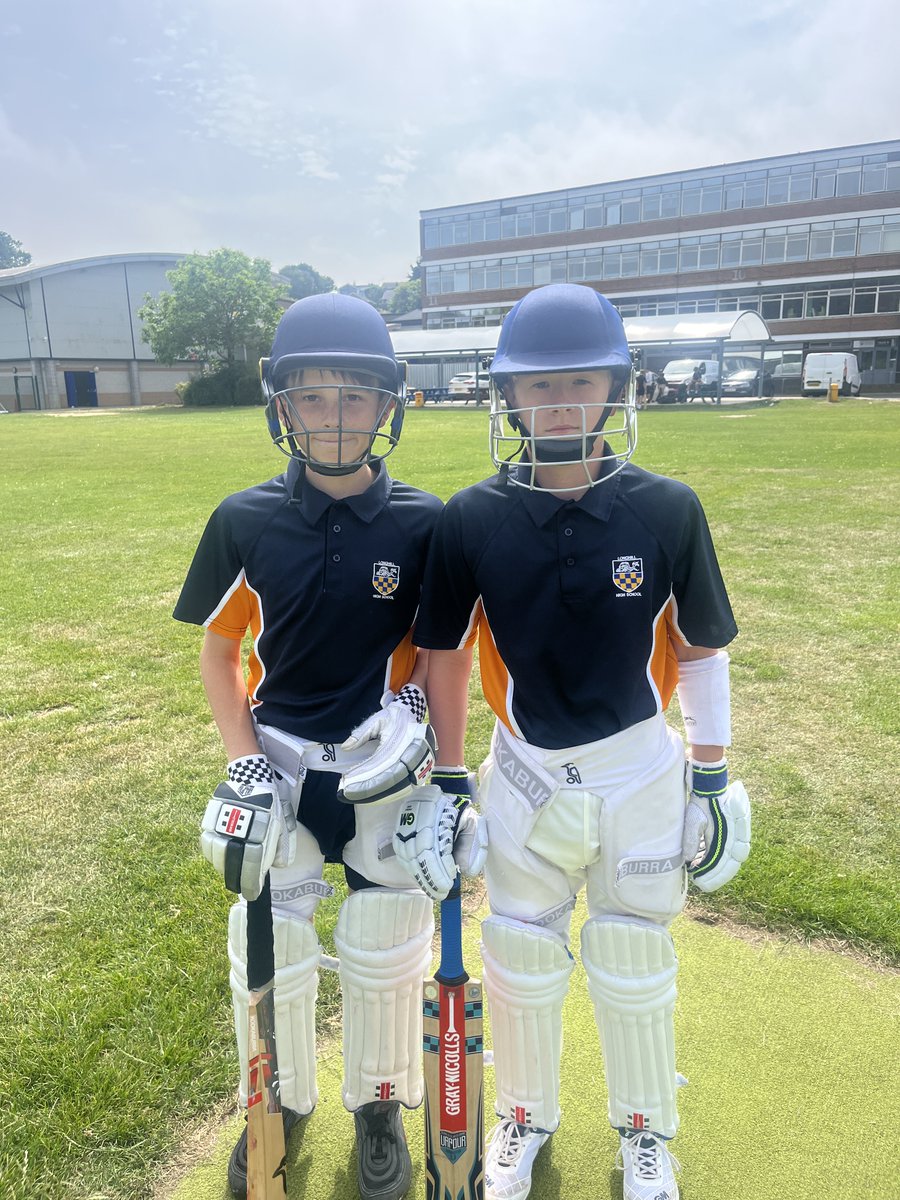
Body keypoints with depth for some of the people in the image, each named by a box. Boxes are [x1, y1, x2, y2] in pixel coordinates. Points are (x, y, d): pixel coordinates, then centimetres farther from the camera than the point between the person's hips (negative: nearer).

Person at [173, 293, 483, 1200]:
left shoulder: (422, 525, -10)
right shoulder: (245, 523, -8)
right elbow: (217, 647, 2)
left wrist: (445, 771, -6)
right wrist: (243, 762, -7)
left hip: (387, 770, 0)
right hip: (280, 763, 1)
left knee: (385, 952, 14)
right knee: (267, 951, 14)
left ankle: (379, 1105, 43)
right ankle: (281, 1102, 44)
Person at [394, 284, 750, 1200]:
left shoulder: (667, 511, -11)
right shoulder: (471, 520, -10)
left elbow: (699, 650, -1)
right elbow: (445, 657, 0)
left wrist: (711, 774, 3)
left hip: (640, 777, 0)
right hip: (524, 776, 1)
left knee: (635, 966, 19)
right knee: (519, 960, 19)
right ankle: (526, 1116, 49)